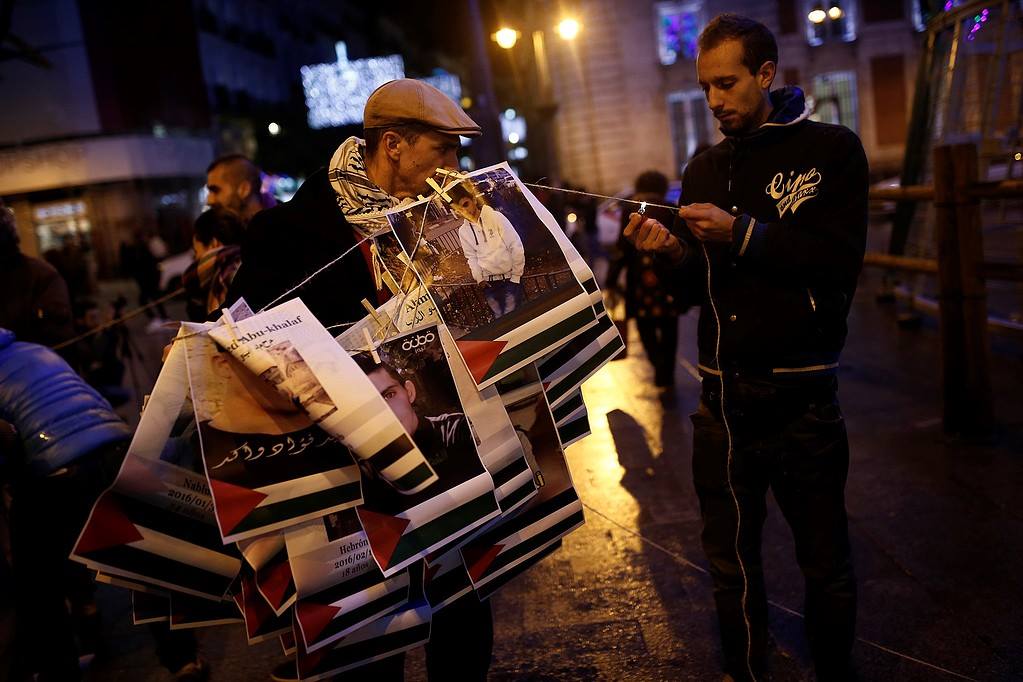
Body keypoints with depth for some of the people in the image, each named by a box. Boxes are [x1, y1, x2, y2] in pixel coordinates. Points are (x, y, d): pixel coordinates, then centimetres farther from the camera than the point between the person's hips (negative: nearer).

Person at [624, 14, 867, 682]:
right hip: (723, 396, 4)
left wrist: (742, 232, -20)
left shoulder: (832, 149, -2)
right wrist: (674, 251, -9)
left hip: (800, 398, -3)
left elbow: (841, 262, -14)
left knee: (826, 563, 12)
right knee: (732, 564, 15)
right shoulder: (705, 169, 10)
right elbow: (705, 284, 11)